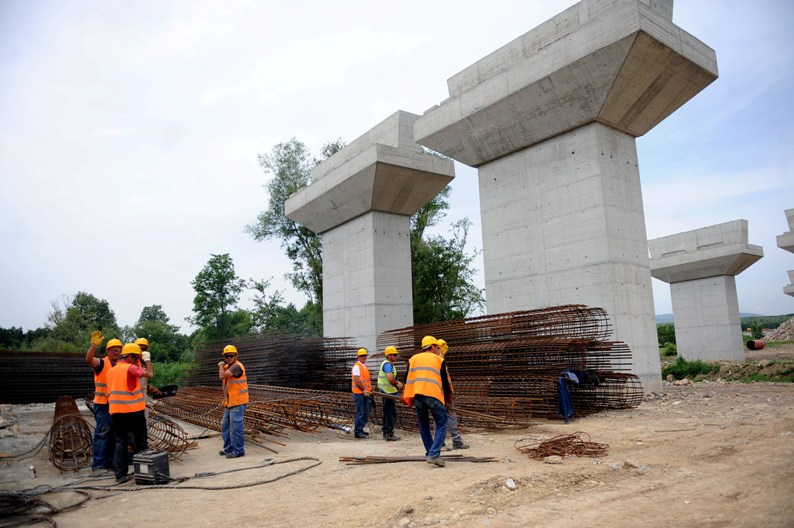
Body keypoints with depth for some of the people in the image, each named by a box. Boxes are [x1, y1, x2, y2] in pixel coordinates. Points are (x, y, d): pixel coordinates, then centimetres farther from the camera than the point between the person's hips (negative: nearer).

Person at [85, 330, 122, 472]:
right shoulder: (101, 363, -8)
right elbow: (89, 359, -29)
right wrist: (94, 345, -43)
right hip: (103, 404, -7)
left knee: (114, 434, 12)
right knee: (102, 433, -8)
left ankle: (110, 462, 23)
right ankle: (98, 465, -3)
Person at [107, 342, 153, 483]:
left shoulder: (111, 371, 12)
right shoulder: (130, 368, -10)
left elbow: (109, 393, 16)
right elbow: (149, 374, -17)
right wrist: (147, 360, -1)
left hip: (116, 411, 6)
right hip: (134, 410, -5)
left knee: (120, 442, 8)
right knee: (140, 441, 7)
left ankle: (120, 474, 4)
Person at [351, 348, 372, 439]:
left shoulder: (364, 366, 15)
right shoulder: (357, 366, -13)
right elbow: (357, 381, -20)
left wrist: (369, 389, 13)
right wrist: (363, 390, -18)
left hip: (365, 393, 9)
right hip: (359, 393, -9)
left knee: (365, 413, 14)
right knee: (360, 413, -5)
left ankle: (360, 429, 23)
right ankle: (357, 432, 0)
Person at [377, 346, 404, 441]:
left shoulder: (385, 363, 16)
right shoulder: (388, 364, -17)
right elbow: (390, 378, -30)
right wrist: (397, 384, -13)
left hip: (385, 391, 11)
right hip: (389, 392, -11)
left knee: (387, 413, 15)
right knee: (391, 414, -6)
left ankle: (386, 433, 22)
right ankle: (389, 434, -3)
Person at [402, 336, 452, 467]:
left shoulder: (413, 359, 19)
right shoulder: (439, 360, 11)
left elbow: (408, 379, 18)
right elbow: (445, 382, 11)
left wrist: (407, 397, 26)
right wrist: (449, 399, 22)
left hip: (417, 395, 4)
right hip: (434, 395, -3)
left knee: (423, 425, 17)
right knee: (441, 425, 3)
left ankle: (430, 453, 22)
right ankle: (434, 455, -10)